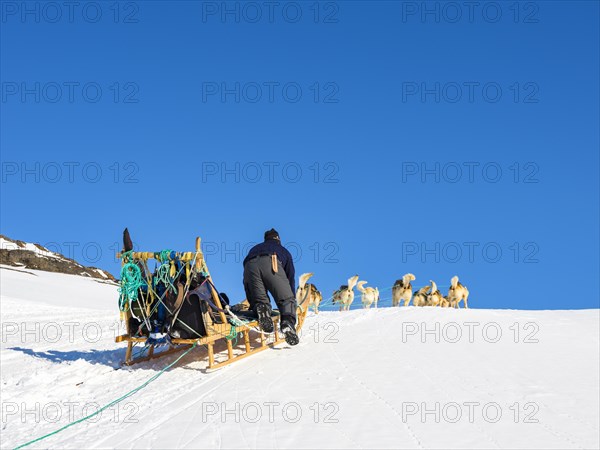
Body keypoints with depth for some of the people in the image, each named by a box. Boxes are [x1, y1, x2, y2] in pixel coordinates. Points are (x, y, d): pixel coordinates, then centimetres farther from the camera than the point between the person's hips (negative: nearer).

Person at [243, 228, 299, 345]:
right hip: (271, 265, -2)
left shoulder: (254, 249, 45)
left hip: (250, 266, 3)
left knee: (258, 300, 12)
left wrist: (251, 301, 47)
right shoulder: (283, 250, 39)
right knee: (286, 299, -1)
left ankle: (260, 308, -25)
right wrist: (292, 299, 39)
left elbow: (247, 282, 42)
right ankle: (288, 323, -32)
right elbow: (290, 277, 34)